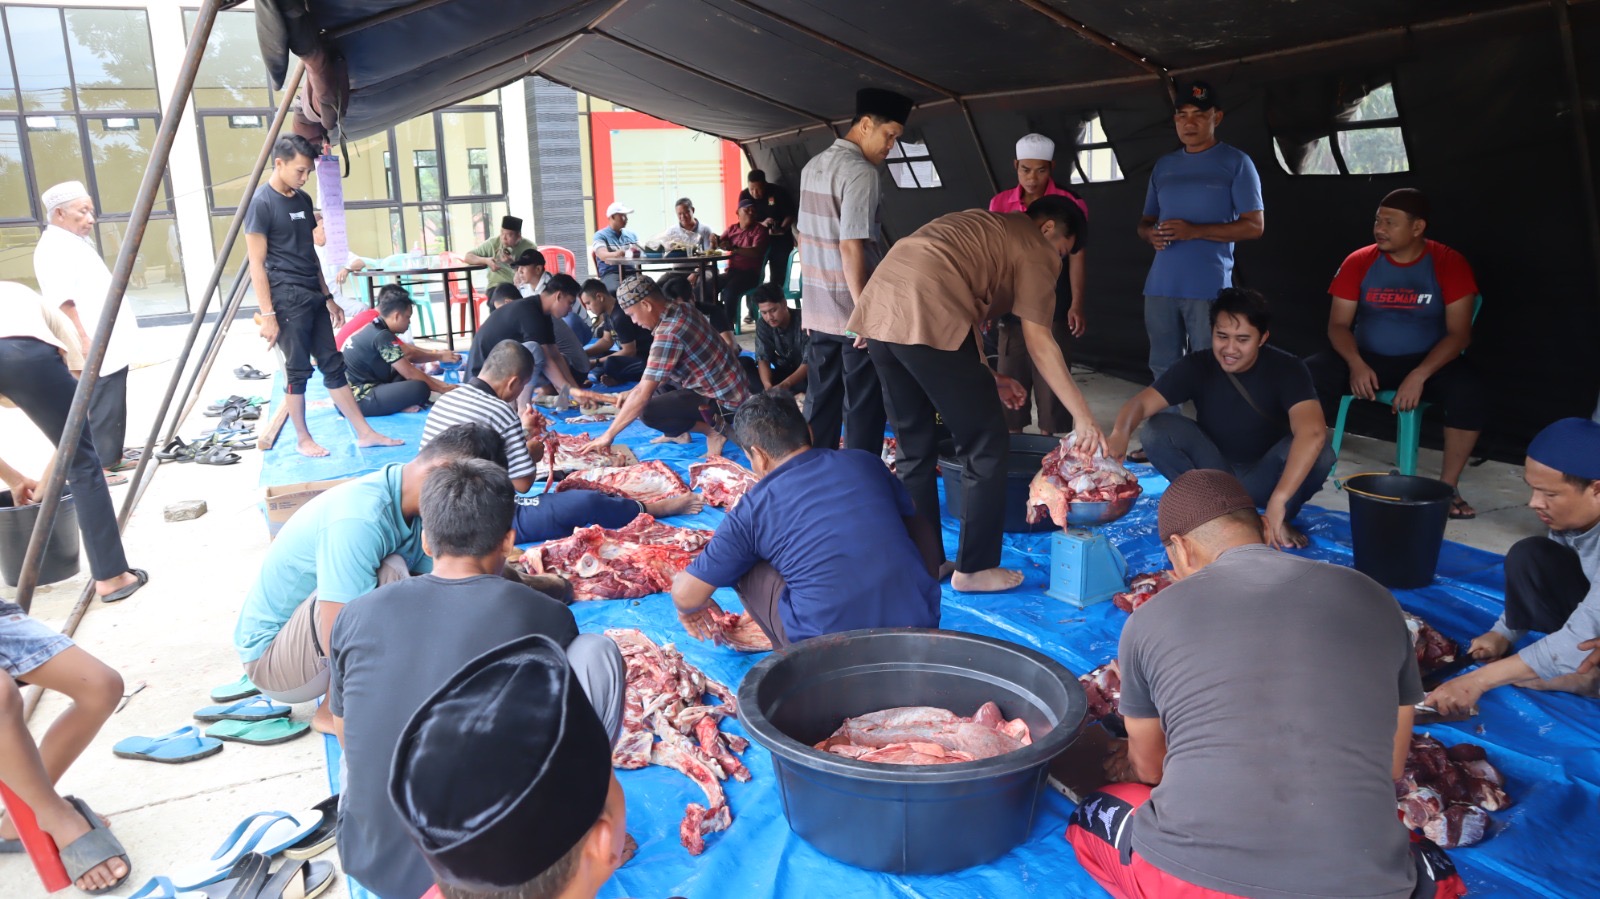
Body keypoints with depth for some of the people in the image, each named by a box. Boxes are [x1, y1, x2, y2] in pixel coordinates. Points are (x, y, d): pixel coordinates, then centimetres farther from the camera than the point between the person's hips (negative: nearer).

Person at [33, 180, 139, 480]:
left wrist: (122, 315, 25)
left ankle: (111, 460, 24)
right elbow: (63, 303, -21)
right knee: (101, 412, -5)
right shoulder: (54, 248, -13)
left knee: (113, 410, 15)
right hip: (95, 352, -10)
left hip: (111, 347, 10)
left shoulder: (76, 242, 18)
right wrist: (84, 344, -25)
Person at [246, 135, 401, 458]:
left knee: (333, 365, 8)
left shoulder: (303, 200, 12)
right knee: (297, 370, 1)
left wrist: (328, 297, 17)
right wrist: (267, 315, -16)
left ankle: (365, 433, 10)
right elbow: (257, 264, -13)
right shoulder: (261, 202, -11)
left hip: (313, 297, 7)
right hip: (287, 299, -7)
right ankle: (303, 439, 14)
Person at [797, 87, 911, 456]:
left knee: (821, 400, 13)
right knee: (863, 406, 0)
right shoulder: (861, 172, -15)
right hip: (852, 311, -8)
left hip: (818, 308, 8)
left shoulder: (813, 166, 12)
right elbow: (850, 248, -22)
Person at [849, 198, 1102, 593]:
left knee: (915, 448, 18)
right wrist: (1082, 415, 9)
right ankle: (974, 568, 12)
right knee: (987, 447, 5)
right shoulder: (1035, 250, 8)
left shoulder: (985, 227, 32)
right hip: (926, 319, -9)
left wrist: (986, 378, 29)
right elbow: (1039, 343, 4)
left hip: (878, 312, 9)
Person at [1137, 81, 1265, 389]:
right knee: (1163, 369, 8)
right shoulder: (1163, 166, 17)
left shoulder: (1235, 162, 1)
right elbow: (1145, 222, 22)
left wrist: (1195, 231, -15)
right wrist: (1151, 233, -4)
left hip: (1209, 287, -5)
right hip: (1160, 286, 5)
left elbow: (1254, 225, -4)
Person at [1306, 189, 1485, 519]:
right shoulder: (1359, 262, -2)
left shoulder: (1449, 264, -8)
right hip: (1367, 361, 2)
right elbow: (1338, 324, -2)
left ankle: (1448, 486, -16)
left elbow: (1459, 333, -11)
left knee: (1467, 389, -32)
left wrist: (1419, 375, -26)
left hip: (1428, 362, -1)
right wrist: (1356, 364, -22)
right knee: (1311, 375, -26)